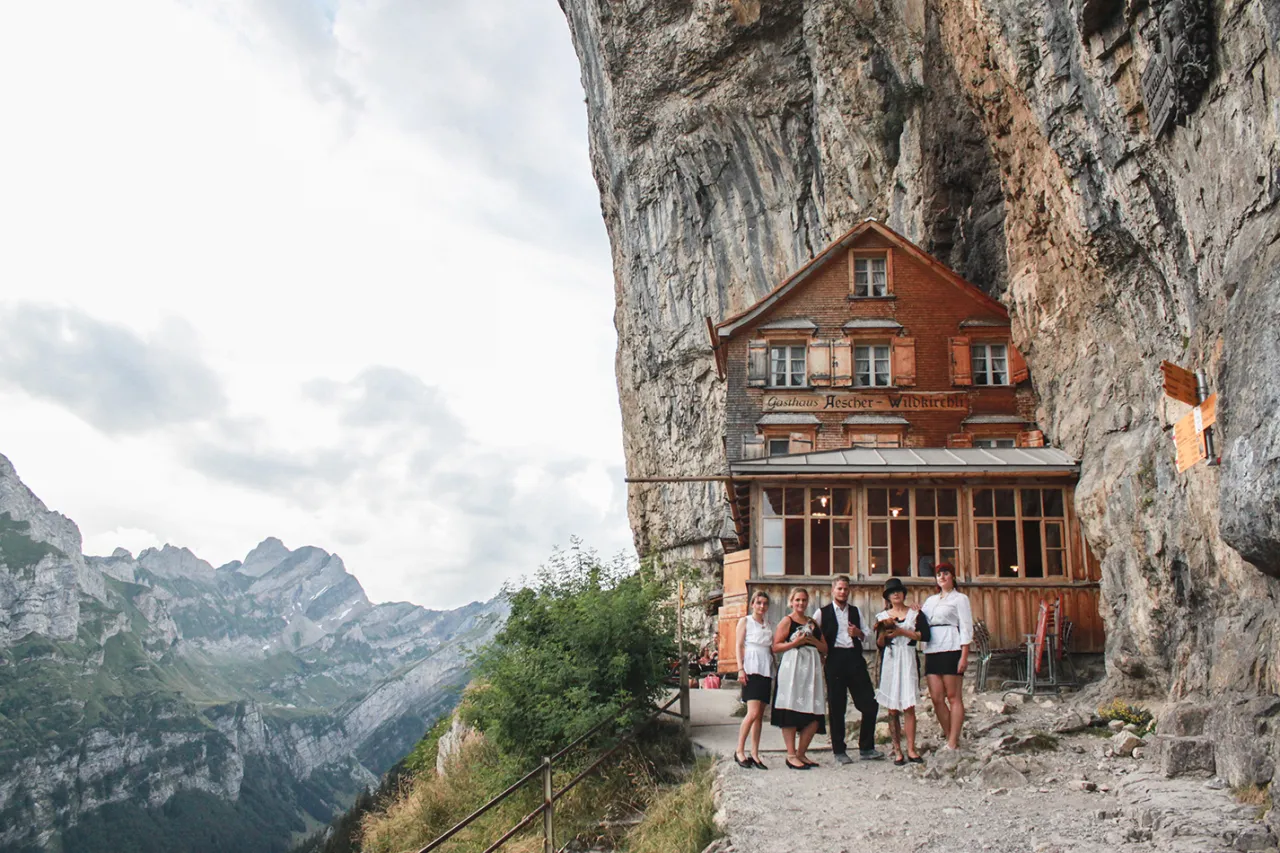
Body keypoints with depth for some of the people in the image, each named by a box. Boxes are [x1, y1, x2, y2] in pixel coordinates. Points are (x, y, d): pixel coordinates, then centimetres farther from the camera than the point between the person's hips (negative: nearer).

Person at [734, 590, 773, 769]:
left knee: (760, 715, 3)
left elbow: (773, 650, 20)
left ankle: (754, 755, 6)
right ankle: (740, 751, -6)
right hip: (751, 669, -6)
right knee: (753, 713, -16)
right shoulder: (745, 621, 7)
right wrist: (740, 669, -11)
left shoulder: (768, 627, 21)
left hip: (766, 671, 6)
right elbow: (739, 646, 0)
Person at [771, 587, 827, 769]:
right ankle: (791, 755, -4)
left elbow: (825, 648, 18)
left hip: (812, 668, 6)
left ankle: (801, 753, 12)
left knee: (814, 715, 1)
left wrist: (812, 640, -1)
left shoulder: (812, 622, 22)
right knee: (791, 710, -9)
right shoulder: (787, 621, 4)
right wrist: (795, 642, -16)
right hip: (792, 667, -6)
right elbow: (776, 646, -5)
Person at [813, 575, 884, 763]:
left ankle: (866, 748, 10)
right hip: (835, 659, -3)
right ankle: (839, 751, 10)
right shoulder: (822, 613, 7)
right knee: (836, 706, 1)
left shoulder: (856, 611, 17)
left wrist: (859, 633, -2)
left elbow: (868, 635, 18)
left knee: (869, 704, -2)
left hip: (855, 658, 3)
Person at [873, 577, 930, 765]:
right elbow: (879, 644, 9)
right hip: (889, 661, 2)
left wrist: (901, 631, -9)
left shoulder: (915, 613, 7)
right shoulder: (882, 616, 13)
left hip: (907, 660, -2)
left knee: (908, 706, -8)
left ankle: (911, 749, -5)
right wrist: (883, 631, -9)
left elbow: (925, 635, -6)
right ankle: (897, 750, 3)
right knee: (892, 709, 0)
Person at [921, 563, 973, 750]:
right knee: (936, 698, 0)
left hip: (951, 650, -6)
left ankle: (953, 743, -4)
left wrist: (964, 656, -10)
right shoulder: (930, 600, 23)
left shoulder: (960, 598, 5)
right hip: (932, 651, 6)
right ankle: (949, 737, 10)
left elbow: (966, 627, -2)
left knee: (953, 696, -5)